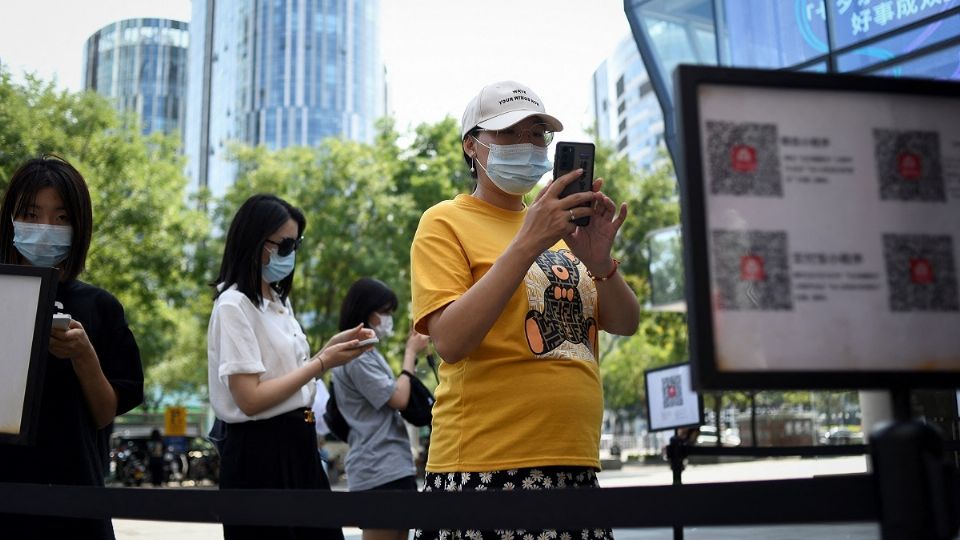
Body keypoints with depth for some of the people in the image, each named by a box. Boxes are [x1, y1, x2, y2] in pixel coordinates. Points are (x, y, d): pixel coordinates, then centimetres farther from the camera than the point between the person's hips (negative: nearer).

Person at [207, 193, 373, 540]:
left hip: (298, 446, 9)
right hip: (260, 453, -9)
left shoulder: (280, 302, 13)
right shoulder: (234, 305, -14)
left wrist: (330, 349, 3)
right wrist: (323, 362, -16)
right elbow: (251, 399, -21)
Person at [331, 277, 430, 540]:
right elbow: (398, 399, -15)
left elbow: (395, 397, 18)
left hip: (394, 466, 10)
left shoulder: (368, 353, 19)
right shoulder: (355, 355, -13)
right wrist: (411, 353, -3)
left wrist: (412, 352, 11)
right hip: (379, 470, -10)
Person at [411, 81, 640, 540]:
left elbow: (625, 324, 5)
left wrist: (600, 262, -14)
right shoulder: (446, 222, -2)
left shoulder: (561, 225, 13)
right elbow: (450, 342, -16)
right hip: (485, 467, -5)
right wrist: (527, 244, -22)